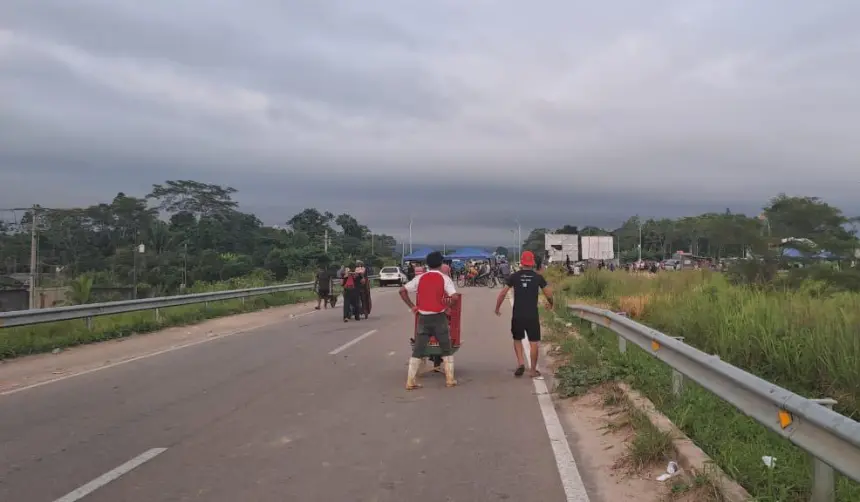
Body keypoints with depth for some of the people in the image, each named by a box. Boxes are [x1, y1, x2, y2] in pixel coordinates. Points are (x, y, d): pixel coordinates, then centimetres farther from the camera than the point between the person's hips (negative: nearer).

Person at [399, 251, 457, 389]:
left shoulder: (420, 278, 5)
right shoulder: (444, 278, -4)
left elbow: (402, 290, 1)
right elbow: (454, 296, -17)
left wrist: (411, 306, 6)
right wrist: (448, 307, -1)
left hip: (423, 317, 2)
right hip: (439, 317, -2)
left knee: (418, 350, 6)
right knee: (446, 349, 13)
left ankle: (410, 381, 3)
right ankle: (450, 379, 13)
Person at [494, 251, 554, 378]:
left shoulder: (514, 276, 1)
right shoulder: (538, 277, 1)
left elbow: (503, 293, 1)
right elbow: (548, 293, 2)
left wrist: (497, 308, 12)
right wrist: (551, 304, 23)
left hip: (517, 315, 1)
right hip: (532, 315, -1)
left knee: (517, 339, 18)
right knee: (534, 342, 6)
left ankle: (520, 363, 2)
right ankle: (533, 370, 9)